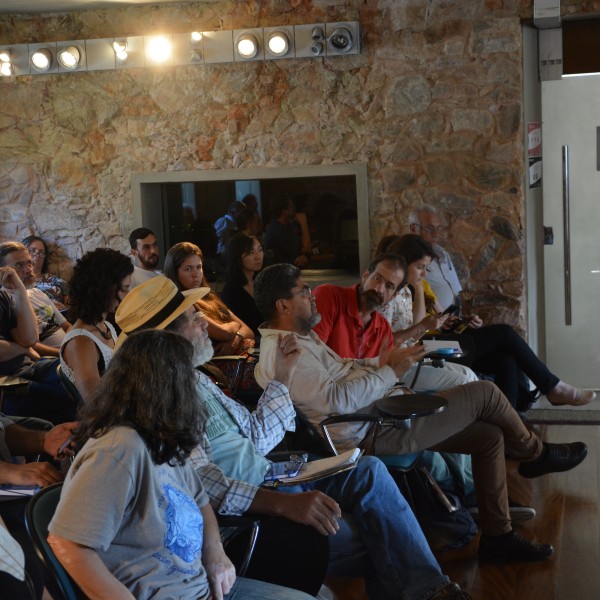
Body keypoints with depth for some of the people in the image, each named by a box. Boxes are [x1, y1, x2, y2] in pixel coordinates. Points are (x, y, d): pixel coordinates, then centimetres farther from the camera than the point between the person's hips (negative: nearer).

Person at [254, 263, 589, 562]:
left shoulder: (300, 337, 15)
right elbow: (336, 399, -29)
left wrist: (378, 364, 8)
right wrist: (390, 371, -20)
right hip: (377, 432, -11)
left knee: (489, 436, 8)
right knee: (484, 393, -7)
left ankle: (498, 536, 15)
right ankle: (536, 454, 20)